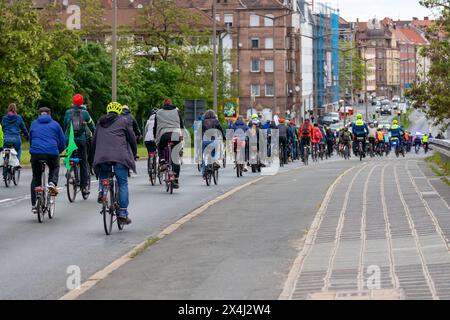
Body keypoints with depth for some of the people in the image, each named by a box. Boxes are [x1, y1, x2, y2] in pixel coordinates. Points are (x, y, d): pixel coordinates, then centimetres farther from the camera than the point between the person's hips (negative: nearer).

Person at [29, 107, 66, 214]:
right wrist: (58, 152, 32)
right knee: (54, 169, 30)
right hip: (52, 153, -1)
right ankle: (52, 183, -1)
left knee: (36, 177, 15)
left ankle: (34, 205, 8)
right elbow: (62, 142, 15)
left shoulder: (33, 124, 20)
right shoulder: (55, 124, 15)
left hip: (36, 153, 1)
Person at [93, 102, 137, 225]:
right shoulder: (123, 121, 9)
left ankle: (101, 192, 0)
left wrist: (95, 156, 32)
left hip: (101, 157, 3)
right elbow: (132, 138, 10)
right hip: (120, 157, -3)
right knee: (123, 184, 2)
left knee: (103, 177, 29)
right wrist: (134, 154, 23)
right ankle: (123, 213, -3)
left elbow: (94, 140, 22)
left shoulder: (100, 122, 19)